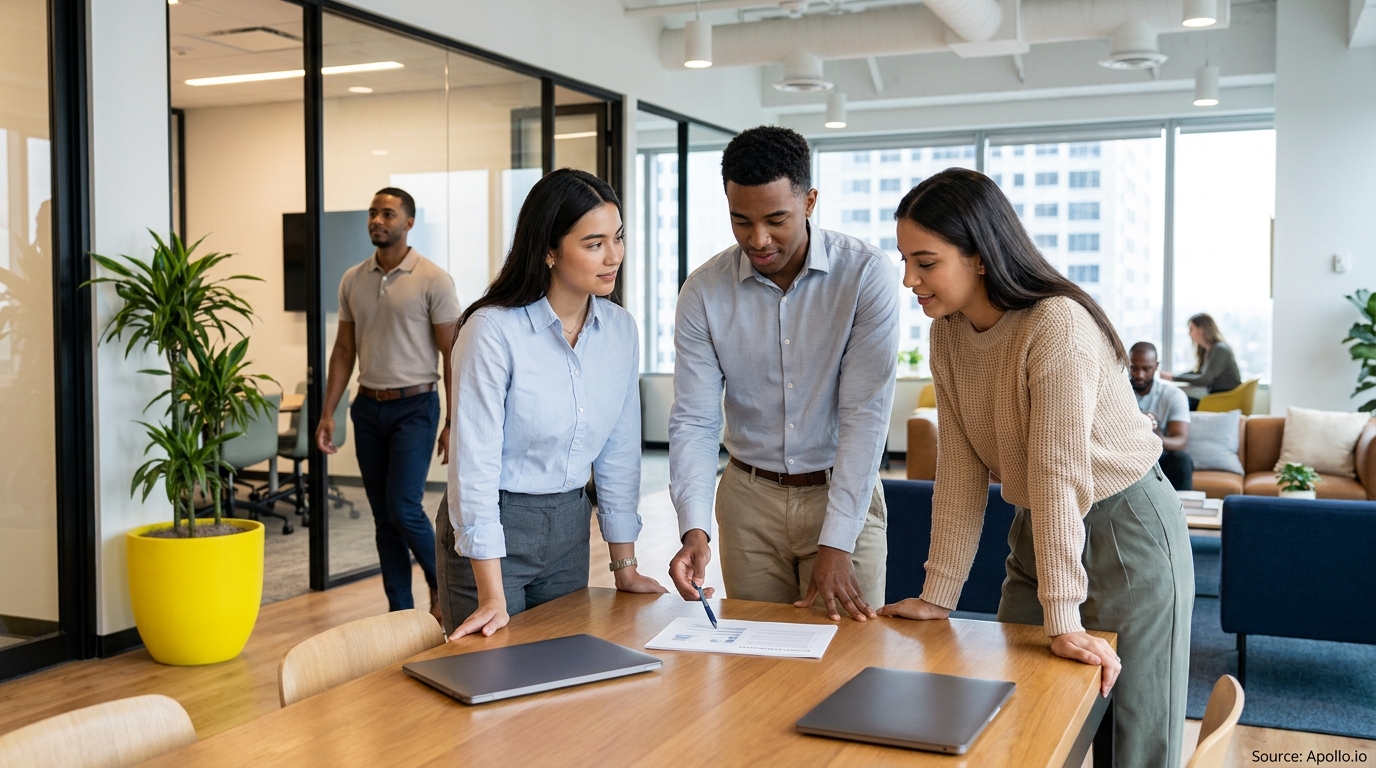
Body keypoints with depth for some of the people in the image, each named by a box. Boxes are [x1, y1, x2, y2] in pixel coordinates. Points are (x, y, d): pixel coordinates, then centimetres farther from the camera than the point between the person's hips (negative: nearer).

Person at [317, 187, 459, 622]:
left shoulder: (433, 281, -8)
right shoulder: (352, 280, 7)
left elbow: (453, 354, -8)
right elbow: (344, 350, 12)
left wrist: (453, 423, -12)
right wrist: (328, 413, 7)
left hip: (414, 407, -5)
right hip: (367, 408, 5)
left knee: (403, 507, -11)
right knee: (382, 514, 8)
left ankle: (442, 584, 14)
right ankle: (399, 610, 18)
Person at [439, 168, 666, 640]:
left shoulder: (620, 330, -2)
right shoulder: (493, 330, -20)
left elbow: (619, 451, 5)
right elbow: (474, 462, -21)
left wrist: (625, 566, 6)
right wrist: (492, 598, -22)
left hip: (569, 527, 5)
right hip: (494, 530, -5)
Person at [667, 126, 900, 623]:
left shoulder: (866, 274, -14)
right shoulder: (704, 292, -6)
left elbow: (865, 414, -16)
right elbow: (693, 422, -7)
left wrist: (835, 545, -20)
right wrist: (694, 530, -22)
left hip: (843, 494, -2)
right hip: (749, 497, 2)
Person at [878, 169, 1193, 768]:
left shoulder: (1057, 326, -26)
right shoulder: (948, 334, -4)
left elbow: (1060, 471, -30)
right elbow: (960, 471, -4)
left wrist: (1063, 621, -31)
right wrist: (938, 594, -7)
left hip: (1125, 531, -7)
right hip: (1037, 533, 7)